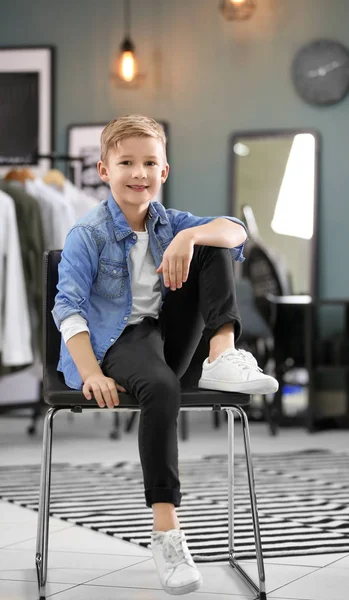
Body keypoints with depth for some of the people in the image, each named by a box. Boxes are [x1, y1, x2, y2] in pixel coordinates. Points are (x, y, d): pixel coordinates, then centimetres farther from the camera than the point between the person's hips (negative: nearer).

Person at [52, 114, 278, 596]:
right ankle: (166, 531, -40)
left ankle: (224, 357, -21)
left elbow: (236, 232, -4)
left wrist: (190, 236, -27)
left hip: (168, 334, 6)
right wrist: (91, 374, -25)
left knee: (214, 247, -3)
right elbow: (68, 307, -12)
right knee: (162, 387, -40)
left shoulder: (169, 223, 10)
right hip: (117, 340, -5)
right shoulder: (87, 234, -5)